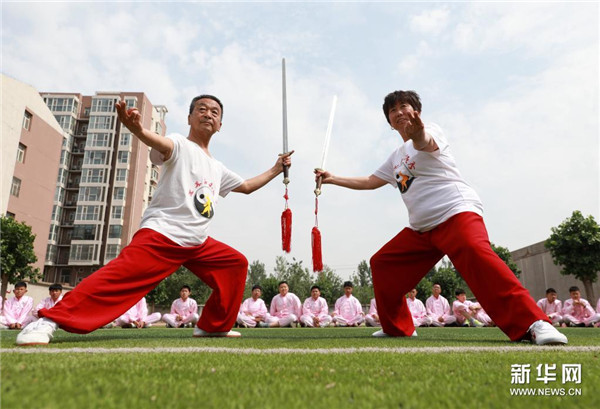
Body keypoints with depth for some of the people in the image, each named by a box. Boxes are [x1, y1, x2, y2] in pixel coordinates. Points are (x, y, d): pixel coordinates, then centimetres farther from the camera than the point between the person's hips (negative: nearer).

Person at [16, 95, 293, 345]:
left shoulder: (218, 168, 19)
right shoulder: (180, 145, -2)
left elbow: (246, 186, 33)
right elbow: (162, 145, -27)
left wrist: (276, 169, 34)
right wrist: (139, 130, -51)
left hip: (197, 244, 8)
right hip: (161, 235, -8)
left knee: (236, 263, 10)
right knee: (122, 275, -25)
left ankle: (214, 326, 18)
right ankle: (51, 320, -16)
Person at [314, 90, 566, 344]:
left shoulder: (431, 131, 0)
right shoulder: (396, 157, 22)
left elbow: (425, 143, -26)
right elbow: (370, 182, 30)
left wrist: (417, 133, -51)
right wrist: (332, 178, 27)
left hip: (456, 212, -8)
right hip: (421, 228, 8)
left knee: (476, 254, -36)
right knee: (381, 263, 7)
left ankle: (532, 324, -32)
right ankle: (397, 328, 19)